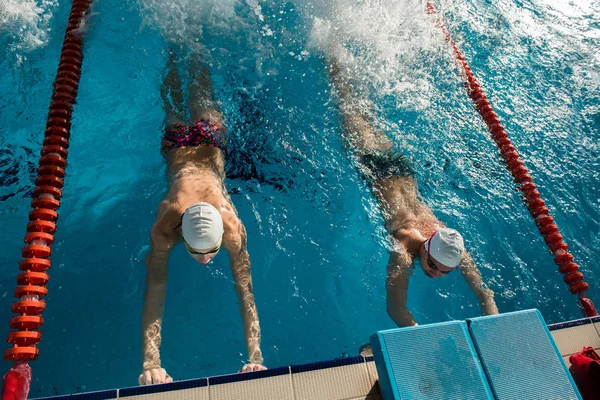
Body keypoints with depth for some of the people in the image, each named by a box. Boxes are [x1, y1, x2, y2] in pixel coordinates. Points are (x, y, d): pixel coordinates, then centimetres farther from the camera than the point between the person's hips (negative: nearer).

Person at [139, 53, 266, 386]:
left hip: (211, 142, 0)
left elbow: (246, 294, -41)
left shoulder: (232, 228, -45)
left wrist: (255, 357, -47)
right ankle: (174, 57, 59)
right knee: (175, 109, 35)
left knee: (202, 99, 32)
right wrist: (151, 363, -49)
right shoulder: (164, 228, -44)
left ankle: (194, 58, 57)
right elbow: (154, 296, -40)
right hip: (178, 144, 1)